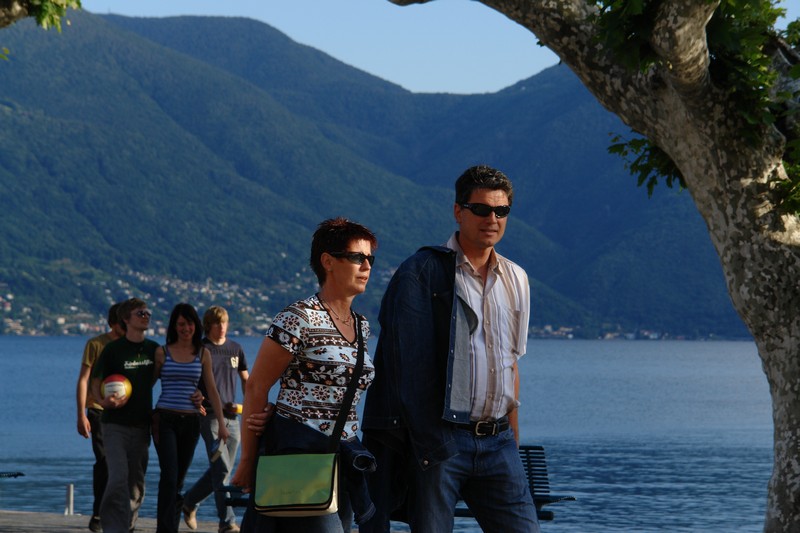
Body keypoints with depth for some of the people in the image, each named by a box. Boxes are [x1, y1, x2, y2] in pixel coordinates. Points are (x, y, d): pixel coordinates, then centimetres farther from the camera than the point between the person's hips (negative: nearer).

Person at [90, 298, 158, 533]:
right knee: (118, 479, -17)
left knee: (136, 483, 8)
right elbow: (96, 381, 0)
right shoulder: (113, 349, -4)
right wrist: (103, 401, -21)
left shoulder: (154, 349, 7)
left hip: (142, 425, 4)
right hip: (116, 425, -4)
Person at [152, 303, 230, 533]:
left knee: (179, 479, 7)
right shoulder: (162, 352, 3)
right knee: (169, 477, -15)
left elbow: (212, 390, 10)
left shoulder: (203, 354, 8)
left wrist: (221, 423, 6)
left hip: (190, 421, 3)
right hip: (165, 419, -3)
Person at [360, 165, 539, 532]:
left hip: (496, 439, 5)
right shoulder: (422, 273, -3)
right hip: (439, 436, -5)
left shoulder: (516, 280, 16)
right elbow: (407, 365, -6)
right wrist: (426, 442, -12)